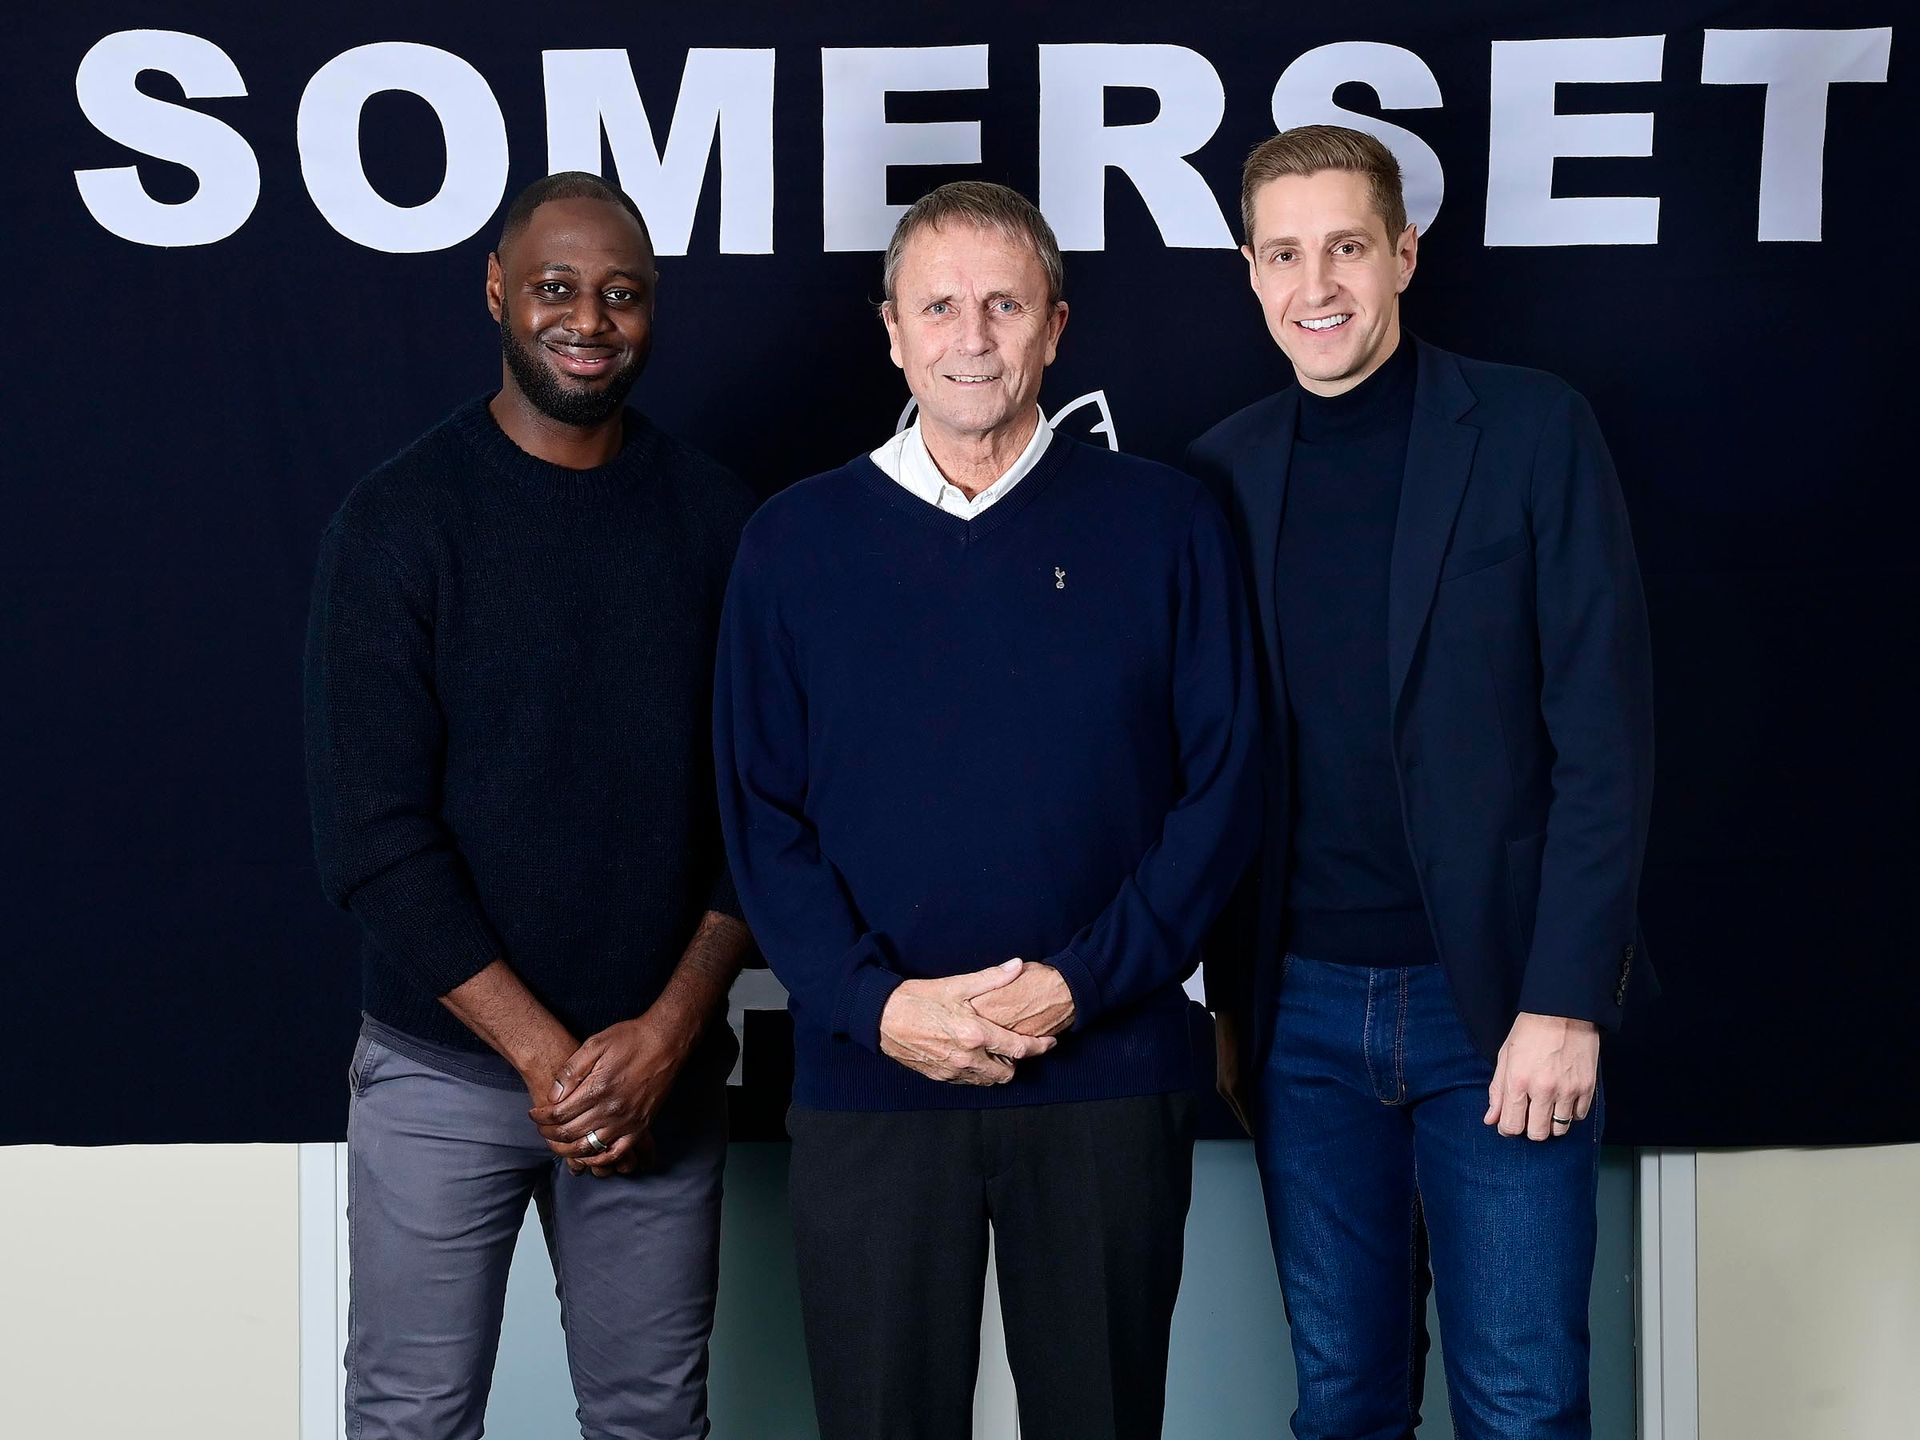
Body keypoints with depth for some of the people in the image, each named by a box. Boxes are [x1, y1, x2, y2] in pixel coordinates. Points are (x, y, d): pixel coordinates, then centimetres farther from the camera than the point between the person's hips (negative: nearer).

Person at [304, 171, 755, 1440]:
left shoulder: (716, 518, 2)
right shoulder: (401, 520, -6)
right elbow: (372, 834, -10)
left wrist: (666, 1034, -8)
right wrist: (543, 1052, -13)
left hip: (663, 1063, 2)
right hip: (445, 1063, -2)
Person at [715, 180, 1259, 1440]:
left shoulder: (1162, 523, 2)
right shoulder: (795, 541, 5)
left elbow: (1222, 784, -1)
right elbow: (758, 812, 2)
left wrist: (1083, 984, -11)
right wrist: (876, 1003, -10)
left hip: (1110, 1073, 0)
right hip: (867, 1078, 1)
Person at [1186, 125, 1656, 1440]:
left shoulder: (1533, 431, -4)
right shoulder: (1224, 471, 6)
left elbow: (1605, 734, -7)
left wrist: (1564, 1002, -12)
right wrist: (1225, 1003, 6)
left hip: (1499, 1000, -3)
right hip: (1303, 1007, 3)